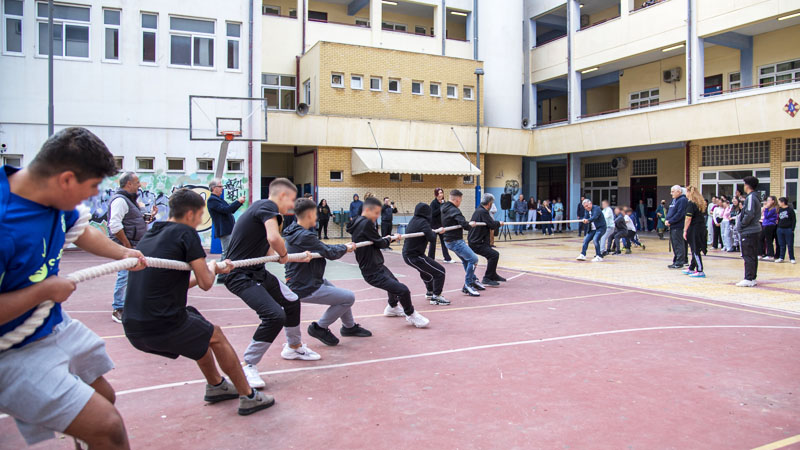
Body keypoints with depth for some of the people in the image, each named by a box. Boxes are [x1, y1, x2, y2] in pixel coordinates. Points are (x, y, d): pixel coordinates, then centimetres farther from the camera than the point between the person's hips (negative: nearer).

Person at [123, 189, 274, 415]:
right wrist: (211, 267, 14)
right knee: (216, 336, 15)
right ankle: (248, 397, 22)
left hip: (133, 329, 8)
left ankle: (216, 386, 40)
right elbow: (206, 283, -8)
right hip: (163, 326, -7)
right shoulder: (186, 233, -7)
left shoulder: (148, 235, 16)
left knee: (200, 330, 29)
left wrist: (213, 269, 28)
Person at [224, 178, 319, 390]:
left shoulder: (263, 208, 15)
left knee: (292, 302, 20)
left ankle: (294, 347, 42)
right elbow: (274, 238, -32)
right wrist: (284, 255, -12)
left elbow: (270, 253, 18)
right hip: (241, 276, -10)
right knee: (275, 315, -21)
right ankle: (248, 367, -5)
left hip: (257, 272, 10)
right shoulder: (268, 206, -14)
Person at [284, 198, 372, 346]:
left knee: (342, 295, 23)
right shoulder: (305, 236, -26)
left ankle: (349, 326, 41)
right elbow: (331, 253, -19)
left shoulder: (296, 232, 7)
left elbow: (323, 247, 14)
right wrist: (345, 248, 1)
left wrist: (344, 247, 9)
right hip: (306, 289, -11)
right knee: (349, 297, -5)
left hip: (312, 280, 11)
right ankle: (320, 328, 7)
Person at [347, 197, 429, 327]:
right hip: (373, 272, -11)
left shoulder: (359, 222, 9)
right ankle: (411, 315, 7)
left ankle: (392, 308, 55)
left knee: (394, 282, 33)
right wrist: (390, 238, 4)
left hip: (377, 266, 11)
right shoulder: (366, 223, -22)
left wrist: (390, 237, 6)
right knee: (403, 290, -16)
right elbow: (380, 243, -16)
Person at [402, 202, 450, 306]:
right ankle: (436, 297, 1)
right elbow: (432, 239, -22)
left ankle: (429, 292, 49)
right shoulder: (423, 222, -18)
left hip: (407, 254, 10)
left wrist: (433, 231, 11)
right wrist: (435, 232, -3)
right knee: (440, 272, -4)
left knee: (425, 270, 33)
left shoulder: (413, 220, 9)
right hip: (415, 256, -10)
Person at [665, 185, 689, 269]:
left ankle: (679, 263, -4)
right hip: (673, 226, 10)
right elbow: (670, 212, 22)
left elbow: (680, 214, -19)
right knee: (674, 244, 14)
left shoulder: (682, 200, -11)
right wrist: (667, 220, 4)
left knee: (678, 245, -7)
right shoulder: (674, 200, 18)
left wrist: (670, 221, -16)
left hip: (678, 227, -10)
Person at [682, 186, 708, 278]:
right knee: (695, 250, 16)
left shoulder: (691, 203, -13)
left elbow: (688, 219, -16)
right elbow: (700, 215, 14)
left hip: (694, 229, -8)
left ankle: (700, 271, -4)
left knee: (695, 251, -4)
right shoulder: (700, 203, 12)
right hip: (702, 228, 8)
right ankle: (691, 268, 27)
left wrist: (685, 230, -12)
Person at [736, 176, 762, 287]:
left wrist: (741, 225, -10)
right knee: (753, 256, 12)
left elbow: (749, 214, -22)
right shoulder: (756, 197, 15)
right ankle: (752, 278, 18)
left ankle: (749, 279, -6)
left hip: (749, 232, -10)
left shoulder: (750, 197, -14)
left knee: (748, 256, -7)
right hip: (754, 231, 10)